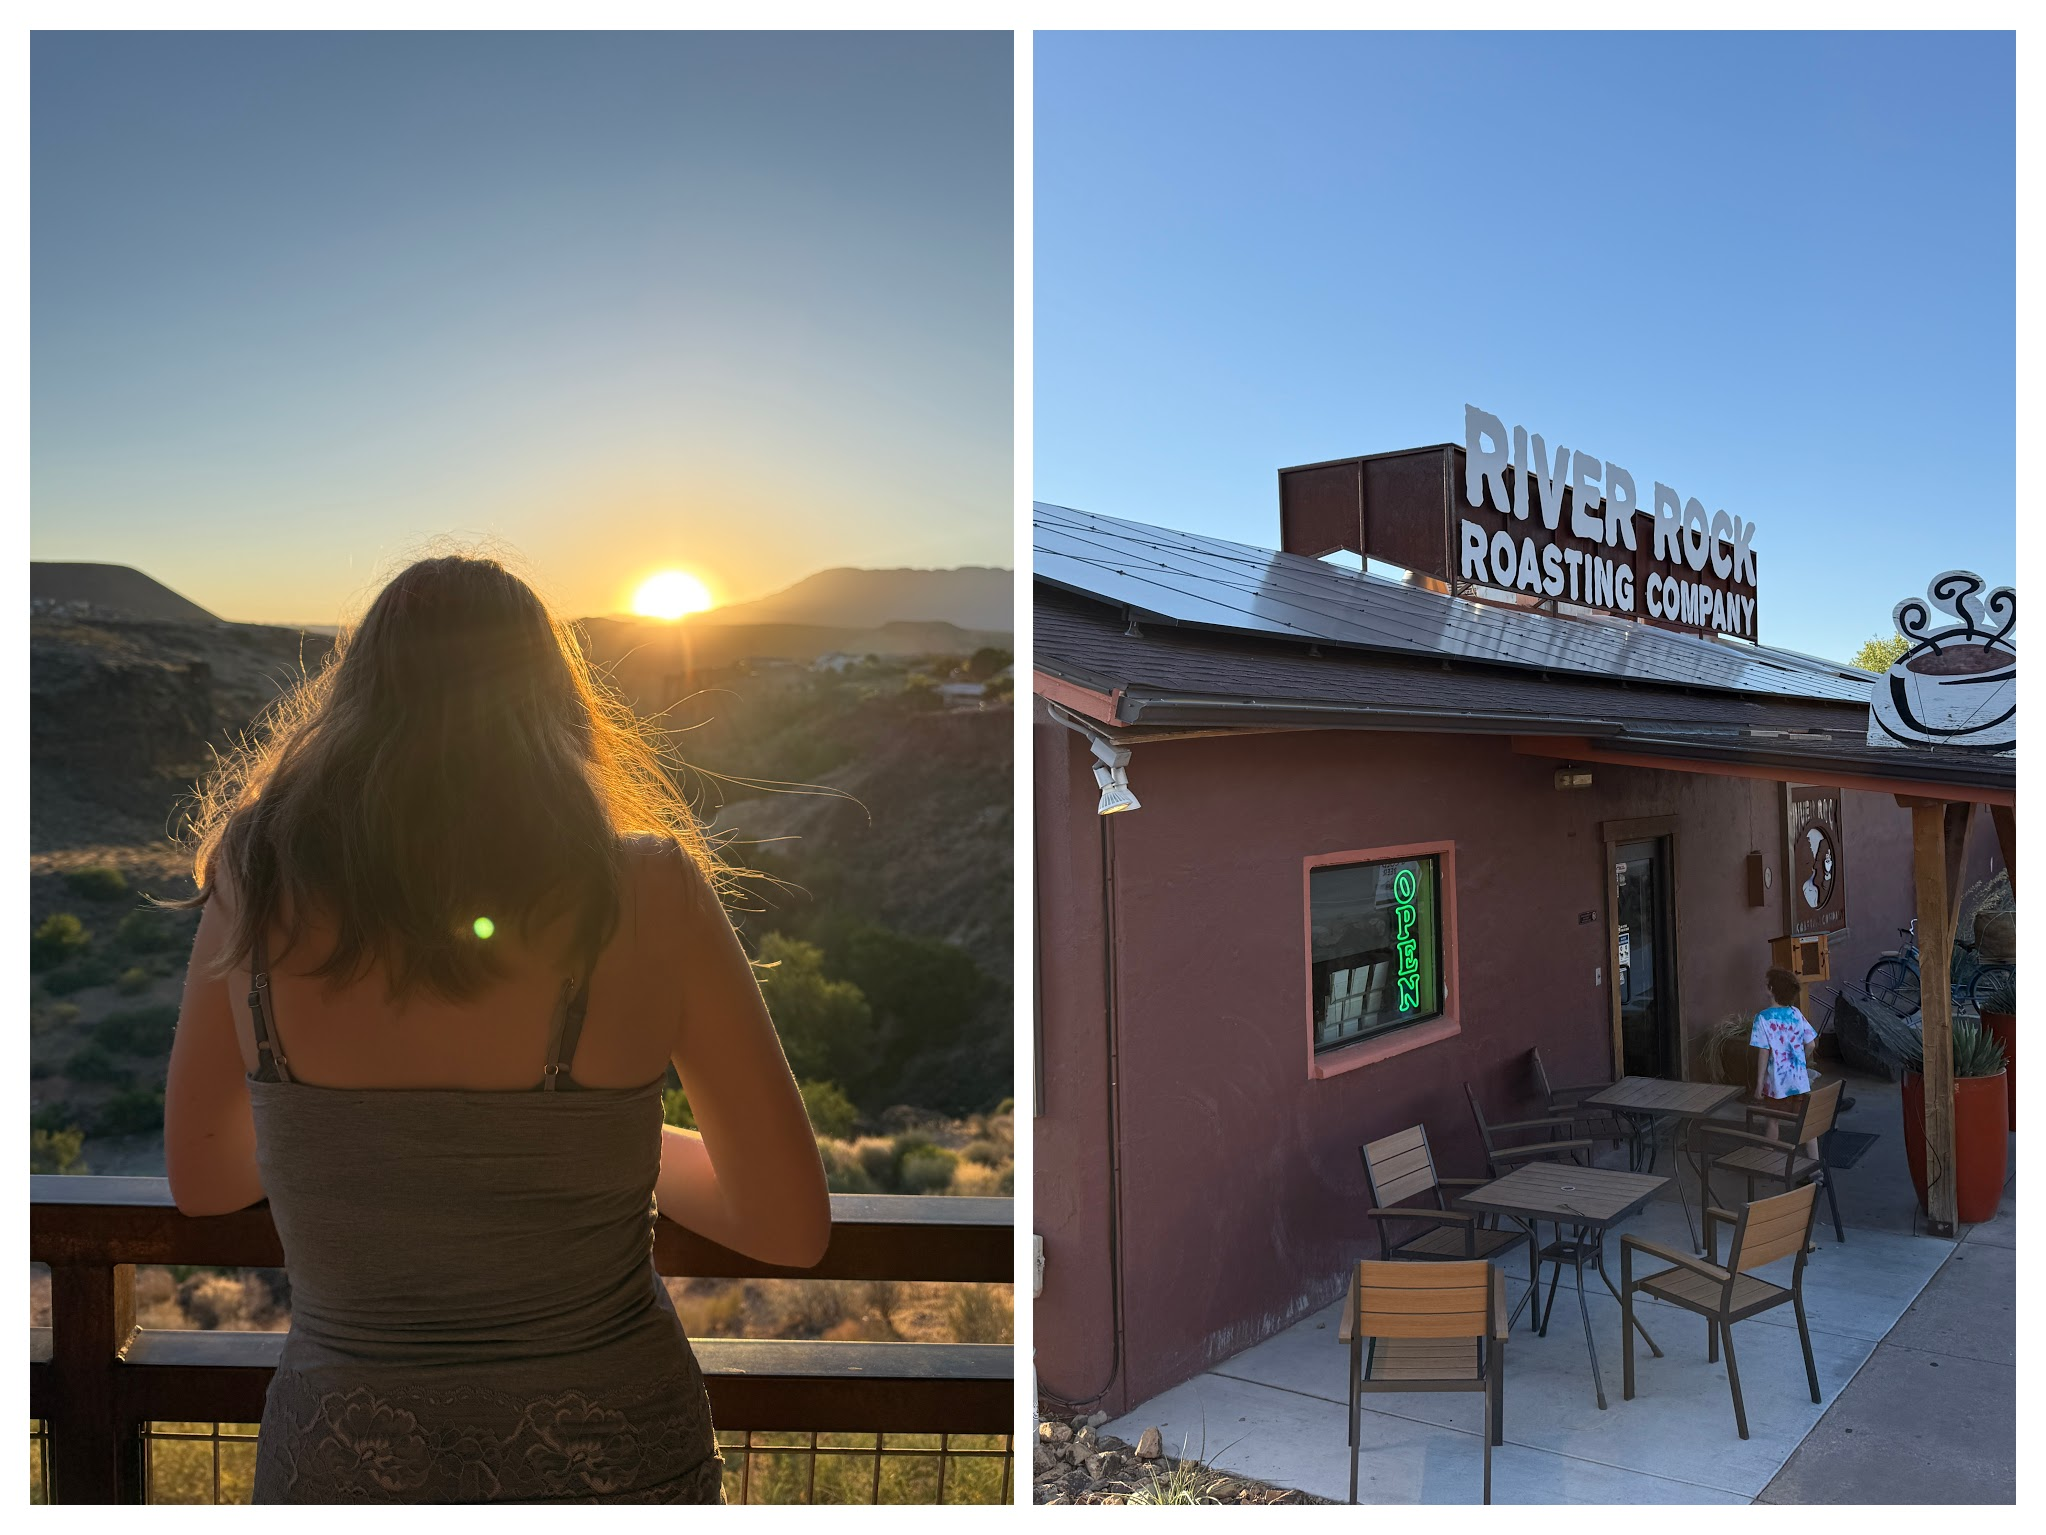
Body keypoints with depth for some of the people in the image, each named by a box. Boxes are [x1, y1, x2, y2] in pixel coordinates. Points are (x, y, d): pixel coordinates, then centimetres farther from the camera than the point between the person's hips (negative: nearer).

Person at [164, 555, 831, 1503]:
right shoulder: (651, 895, -16)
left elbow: (199, 1182, 6)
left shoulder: (253, 881, -9)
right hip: (609, 1459, 0)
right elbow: (792, 1229, -9)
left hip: (342, 1458, 1)